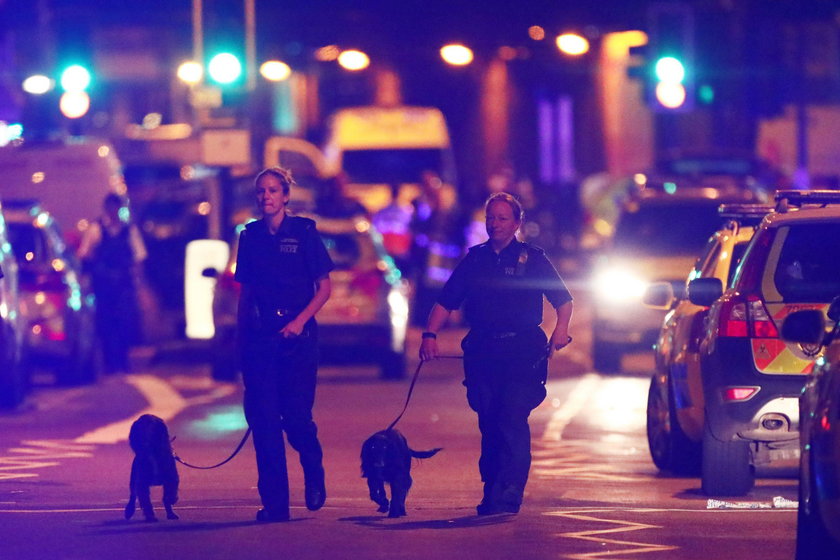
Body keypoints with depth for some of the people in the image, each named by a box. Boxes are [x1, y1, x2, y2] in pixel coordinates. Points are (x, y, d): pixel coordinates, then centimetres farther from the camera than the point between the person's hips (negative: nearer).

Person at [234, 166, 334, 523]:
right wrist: (241, 333, 8)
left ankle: (314, 473, 24)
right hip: (259, 337, 3)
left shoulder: (303, 232, -1)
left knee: (296, 416, -7)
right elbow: (245, 292, 14)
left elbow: (324, 287, -1)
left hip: (297, 334, -3)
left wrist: (301, 319, -13)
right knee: (263, 418, -3)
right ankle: (274, 502, 1)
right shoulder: (250, 237, 9)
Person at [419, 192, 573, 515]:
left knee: (512, 422, -14)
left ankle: (507, 497, -17)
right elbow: (446, 302, 13)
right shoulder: (474, 260, 14)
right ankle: (492, 494, 13)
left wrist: (561, 329, -12)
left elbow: (563, 299, 7)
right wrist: (430, 335, -3)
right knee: (489, 426, 6)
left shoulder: (531, 258, 7)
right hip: (482, 354, 4)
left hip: (522, 353, -3)